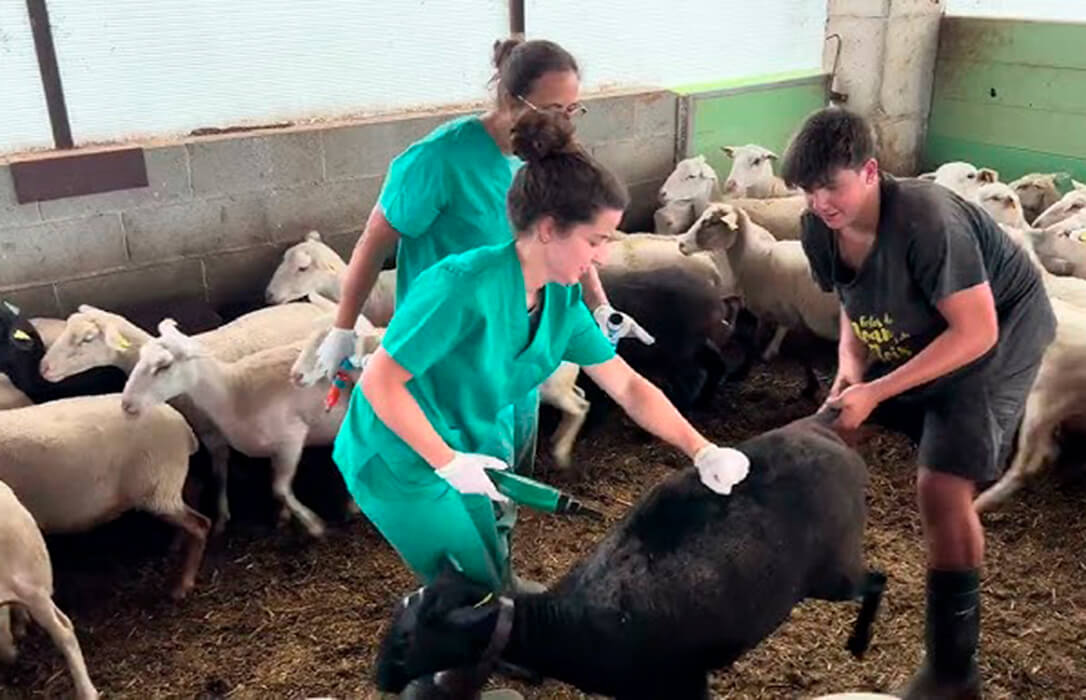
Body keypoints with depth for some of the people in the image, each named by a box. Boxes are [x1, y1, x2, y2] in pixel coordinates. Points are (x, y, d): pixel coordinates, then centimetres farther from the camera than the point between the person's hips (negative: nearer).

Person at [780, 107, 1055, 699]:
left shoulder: (926, 220, -35)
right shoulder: (819, 230, -13)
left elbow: (976, 332, -32)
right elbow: (855, 305, 3)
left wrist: (877, 392, -34)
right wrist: (850, 365, -18)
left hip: (999, 334, -8)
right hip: (914, 336, 8)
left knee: (941, 486, -18)